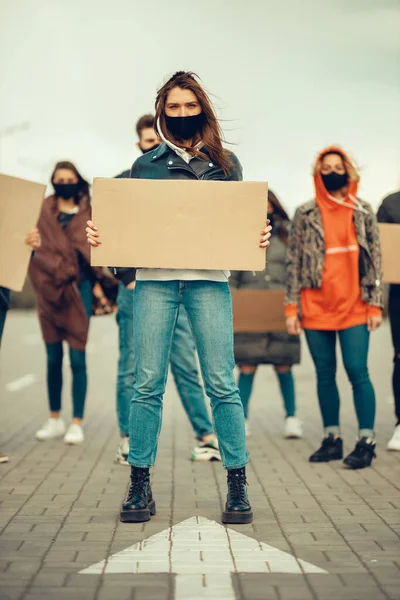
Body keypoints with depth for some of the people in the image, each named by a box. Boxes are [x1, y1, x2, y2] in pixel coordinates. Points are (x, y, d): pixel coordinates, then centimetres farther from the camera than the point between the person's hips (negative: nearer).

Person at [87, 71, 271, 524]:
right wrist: (96, 234, -7)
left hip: (209, 281, 0)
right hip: (154, 280, 1)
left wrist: (262, 236, -8)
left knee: (221, 382, -4)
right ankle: (139, 484, 8)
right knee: (147, 383, -2)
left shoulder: (225, 163, 15)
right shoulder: (145, 165, 15)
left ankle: (237, 485, 5)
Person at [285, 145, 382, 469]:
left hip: (354, 306, -1)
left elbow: (375, 259, 5)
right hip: (315, 307, 1)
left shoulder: (363, 212, 6)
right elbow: (294, 261, 4)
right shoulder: (306, 214, 5)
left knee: (357, 371, -7)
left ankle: (366, 442, 1)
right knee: (325, 374, 7)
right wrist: (291, 307, -1)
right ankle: (332, 439, 17)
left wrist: (375, 305, -2)